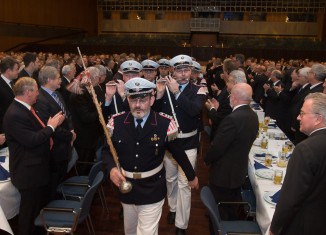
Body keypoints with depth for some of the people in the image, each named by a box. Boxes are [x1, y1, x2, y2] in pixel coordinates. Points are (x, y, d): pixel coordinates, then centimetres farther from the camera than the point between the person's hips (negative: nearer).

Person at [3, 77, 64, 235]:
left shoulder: (25, 108, 6)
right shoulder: (15, 115, -26)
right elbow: (31, 140, -29)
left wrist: (51, 125, -1)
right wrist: (51, 126, -18)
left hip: (37, 167, 10)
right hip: (28, 172, -10)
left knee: (42, 205, 26)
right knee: (30, 210, 7)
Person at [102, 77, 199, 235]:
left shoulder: (165, 124, -16)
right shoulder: (116, 122, -9)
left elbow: (178, 152, -3)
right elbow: (106, 149, 3)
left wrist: (191, 176, 10)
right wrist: (111, 168, -16)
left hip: (152, 191, -3)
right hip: (126, 188, 3)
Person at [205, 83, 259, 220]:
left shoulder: (233, 119, -29)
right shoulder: (253, 116, -1)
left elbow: (217, 147, -25)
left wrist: (207, 159, -6)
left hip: (224, 173, -9)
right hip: (240, 170, 9)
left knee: (222, 213, 11)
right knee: (235, 209, 27)